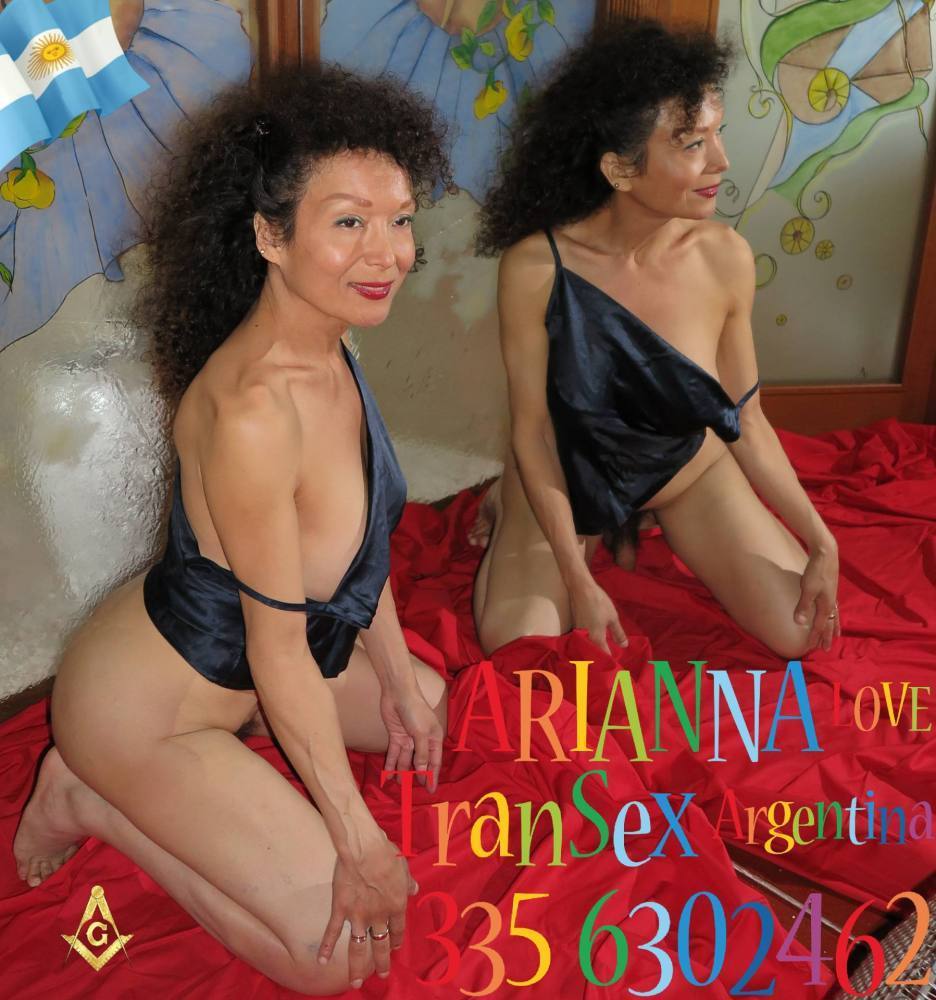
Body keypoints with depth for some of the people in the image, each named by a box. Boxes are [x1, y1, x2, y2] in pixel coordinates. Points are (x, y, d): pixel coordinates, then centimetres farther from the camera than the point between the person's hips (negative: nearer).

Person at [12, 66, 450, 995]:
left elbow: (360, 538, 4)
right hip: (146, 703, -8)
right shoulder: (252, 406, -35)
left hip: (237, 664, 9)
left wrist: (401, 683, 7)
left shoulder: (326, 349, -7)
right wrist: (358, 840, -18)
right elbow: (279, 648, -27)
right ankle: (89, 800, 5)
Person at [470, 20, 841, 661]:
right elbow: (532, 432, -18)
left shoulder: (726, 257, -20)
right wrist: (579, 581, -18)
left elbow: (746, 420, -8)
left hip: (689, 472, 3)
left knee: (805, 634, -3)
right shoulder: (536, 266, -27)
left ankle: (643, 528, 19)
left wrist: (821, 543, -9)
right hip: (568, 475, -2)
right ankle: (513, 510, 16)